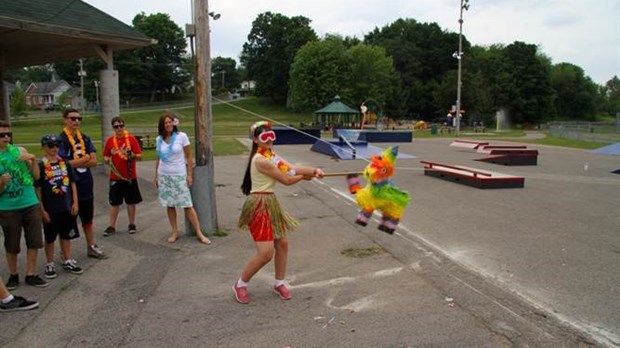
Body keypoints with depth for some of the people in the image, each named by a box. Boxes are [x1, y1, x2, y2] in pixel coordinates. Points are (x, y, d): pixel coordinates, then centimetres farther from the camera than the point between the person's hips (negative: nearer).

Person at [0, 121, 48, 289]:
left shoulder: (20, 150, 1)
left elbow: (36, 176, 2)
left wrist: (33, 159, -11)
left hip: (30, 204, 2)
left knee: (34, 242, 7)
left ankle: (30, 275, 20)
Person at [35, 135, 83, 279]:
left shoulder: (65, 163, 2)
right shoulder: (41, 166, -9)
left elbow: (72, 183, 7)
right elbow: (38, 190, -8)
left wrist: (75, 203, 2)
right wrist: (42, 210, -9)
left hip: (67, 207, 4)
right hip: (50, 209, -3)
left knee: (66, 235, 14)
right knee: (50, 238, 10)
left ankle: (68, 261, 27)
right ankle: (50, 264, 24)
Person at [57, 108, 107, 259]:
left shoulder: (85, 139, 7)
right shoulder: (61, 140, -11)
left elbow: (94, 161, -1)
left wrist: (75, 163, -14)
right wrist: (85, 159, -9)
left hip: (86, 185, 6)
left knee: (88, 219, 16)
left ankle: (92, 247, 28)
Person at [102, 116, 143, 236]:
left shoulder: (131, 139, -3)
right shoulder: (109, 140, 4)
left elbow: (140, 156, -4)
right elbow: (105, 156, 12)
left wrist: (132, 155, -24)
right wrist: (107, 160, -10)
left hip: (130, 176, -1)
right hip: (115, 177, 2)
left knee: (131, 202, 8)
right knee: (114, 202, 6)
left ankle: (132, 225, 20)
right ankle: (112, 226, 14)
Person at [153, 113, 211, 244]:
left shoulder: (182, 136, -5)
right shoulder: (159, 139, 6)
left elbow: (188, 157, -3)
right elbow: (159, 159, 14)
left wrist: (189, 174, -7)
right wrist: (156, 176, 13)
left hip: (179, 175, -4)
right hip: (164, 176, 4)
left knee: (187, 205, -5)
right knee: (169, 205, 7)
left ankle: (199, 233, 1)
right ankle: (175, 232, 18)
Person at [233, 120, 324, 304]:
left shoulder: (271, 156, 11)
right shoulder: (261, 160, -21)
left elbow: (292, 168, -2)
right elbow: (287, 180, -16)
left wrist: (314, 170, -18)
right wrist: (305, 175, 2)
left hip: (271, 203, 10)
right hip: (259, 205, -10)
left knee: (282, 243, 15)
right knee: (266, 253, -9)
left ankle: (279, 283, 33)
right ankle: (240, 285, 13)